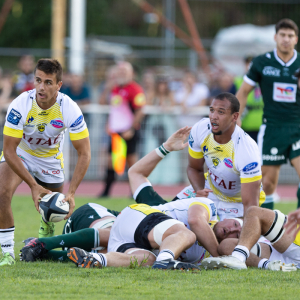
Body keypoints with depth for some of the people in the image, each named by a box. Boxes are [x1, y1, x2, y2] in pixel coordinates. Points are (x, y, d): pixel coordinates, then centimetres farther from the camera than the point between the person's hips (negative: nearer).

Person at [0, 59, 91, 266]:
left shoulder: (70, 109, -28)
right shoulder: (20, 106, -31)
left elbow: (84, 153, -21)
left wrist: (71, 193, -29)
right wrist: (33, 185, -31)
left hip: (51, 159, 2)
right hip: (20, 154, -2)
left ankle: (46, 232, 49)